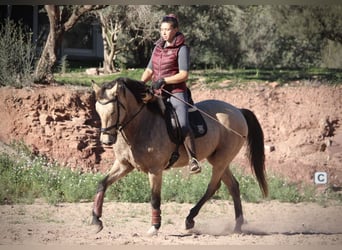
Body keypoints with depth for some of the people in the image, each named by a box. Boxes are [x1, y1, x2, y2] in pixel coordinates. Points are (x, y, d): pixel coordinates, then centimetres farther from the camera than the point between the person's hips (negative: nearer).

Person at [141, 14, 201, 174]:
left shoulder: (182, 49, -5)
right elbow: (149, 70, 18)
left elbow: (184, 75, -11)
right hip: (157, 94, 7)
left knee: (183, 125, -24)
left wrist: (164, 81, -20)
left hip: (176, 92, -7)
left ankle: (193, 159, -24)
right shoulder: (158, 48, 15)